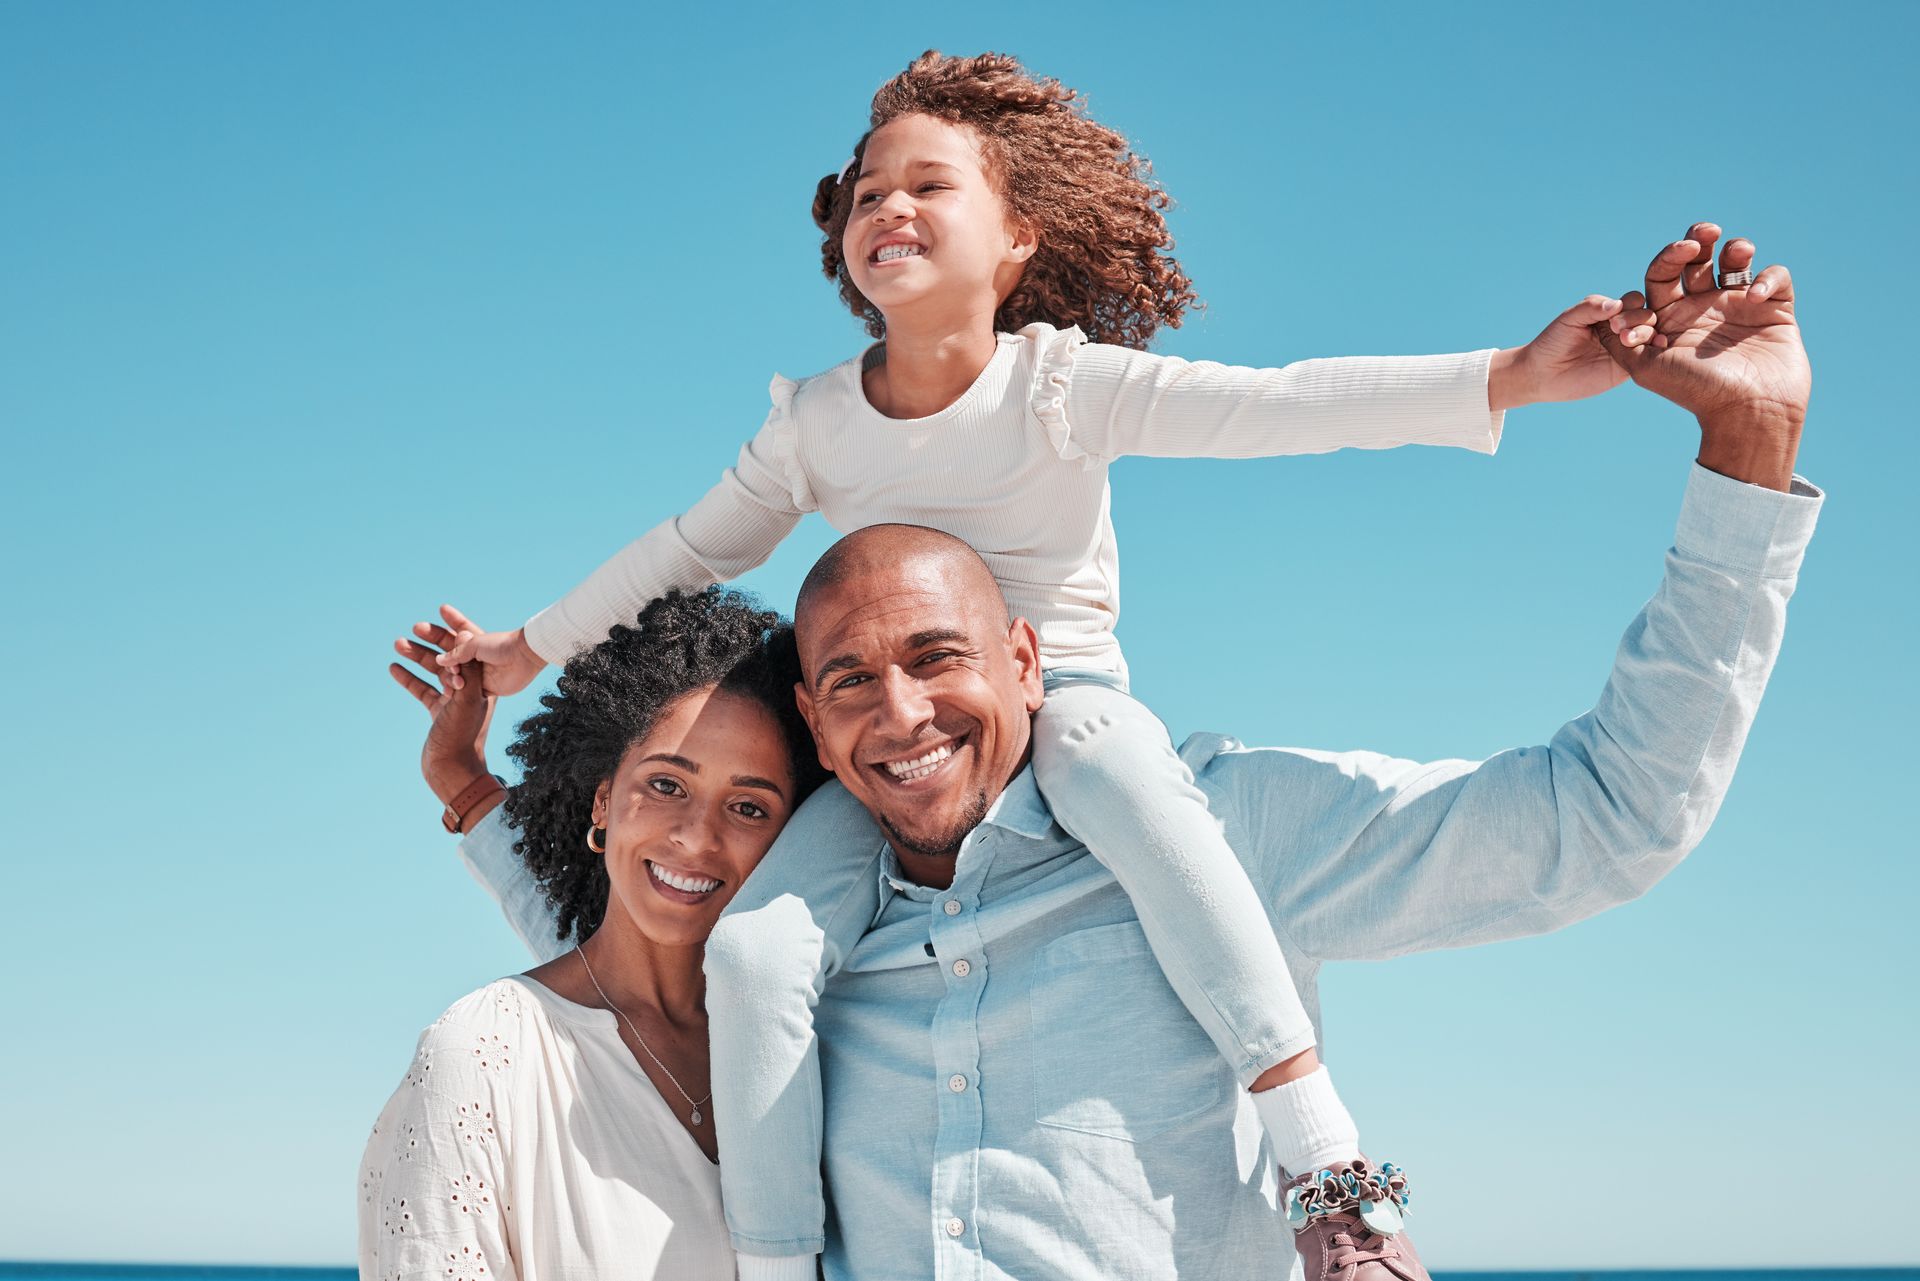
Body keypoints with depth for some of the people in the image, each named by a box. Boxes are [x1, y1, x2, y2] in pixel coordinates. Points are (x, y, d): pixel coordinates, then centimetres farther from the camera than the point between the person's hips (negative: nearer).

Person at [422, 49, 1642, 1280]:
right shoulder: (815, 419, 3)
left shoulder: (1069, 382, -8)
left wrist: (1507, 376, -29)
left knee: (1142, 805, -39)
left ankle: (1331, 1171, -36)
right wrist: (535, 647, 25)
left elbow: (1282, 403, -18)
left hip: (1064, 692, -3)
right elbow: (693, 548, 17)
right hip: (882, 738, 3)